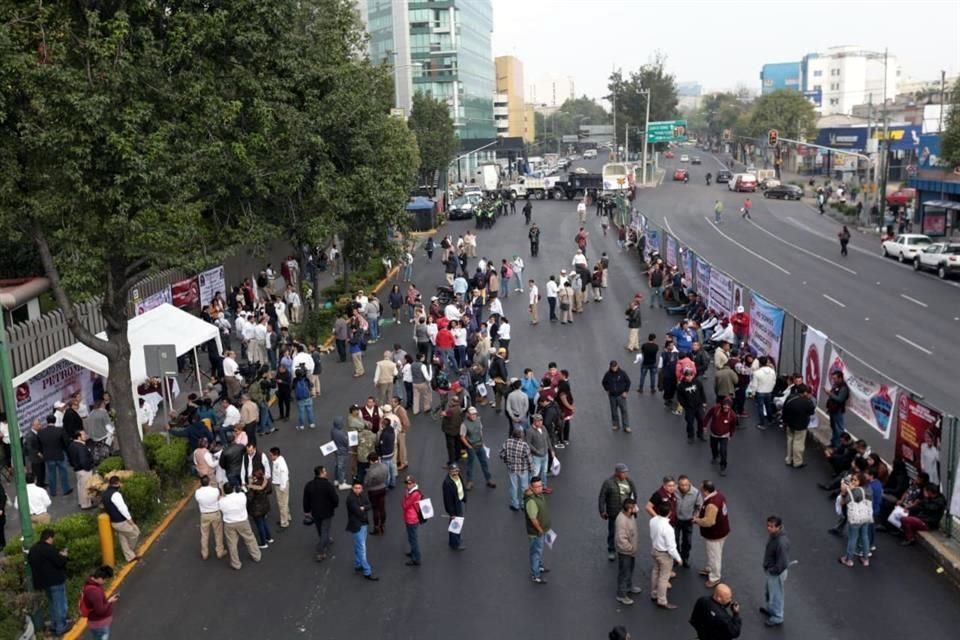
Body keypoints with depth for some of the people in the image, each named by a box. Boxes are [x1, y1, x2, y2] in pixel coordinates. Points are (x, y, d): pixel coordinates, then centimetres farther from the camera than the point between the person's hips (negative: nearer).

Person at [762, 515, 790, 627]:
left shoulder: (781, 542, -36)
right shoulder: (773, 535, -8)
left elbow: (782, 563, -32)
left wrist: (772, 571, -18)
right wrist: (767, 568, 12)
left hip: (776, 573, -9)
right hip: (770, 570, 9)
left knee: (776, 594, 13)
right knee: (770, 591, 29)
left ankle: (777, 617, 33)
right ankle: (769, 608, 52)